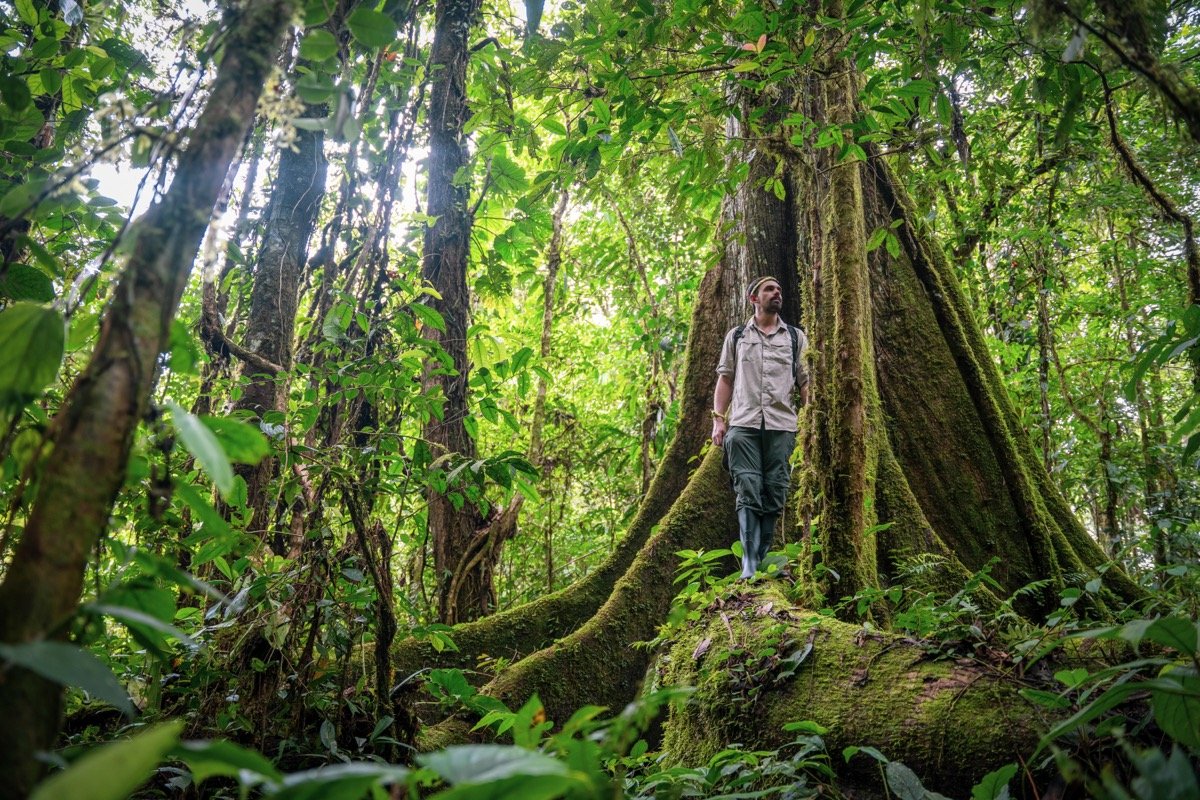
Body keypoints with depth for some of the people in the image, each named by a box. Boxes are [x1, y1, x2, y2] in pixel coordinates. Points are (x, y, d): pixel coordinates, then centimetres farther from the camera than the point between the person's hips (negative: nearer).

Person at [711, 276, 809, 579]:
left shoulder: (796, 337, 15)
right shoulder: (736, 336, 15)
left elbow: (805, 382, 10)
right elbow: (725, 379, 12)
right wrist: (718, 420, 2)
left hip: (782, 425, 1)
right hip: (743, 423, -1)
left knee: (775, 494, 0)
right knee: (748, 492, -8)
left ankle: (762, 560, 9)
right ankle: (750, 564, -9)